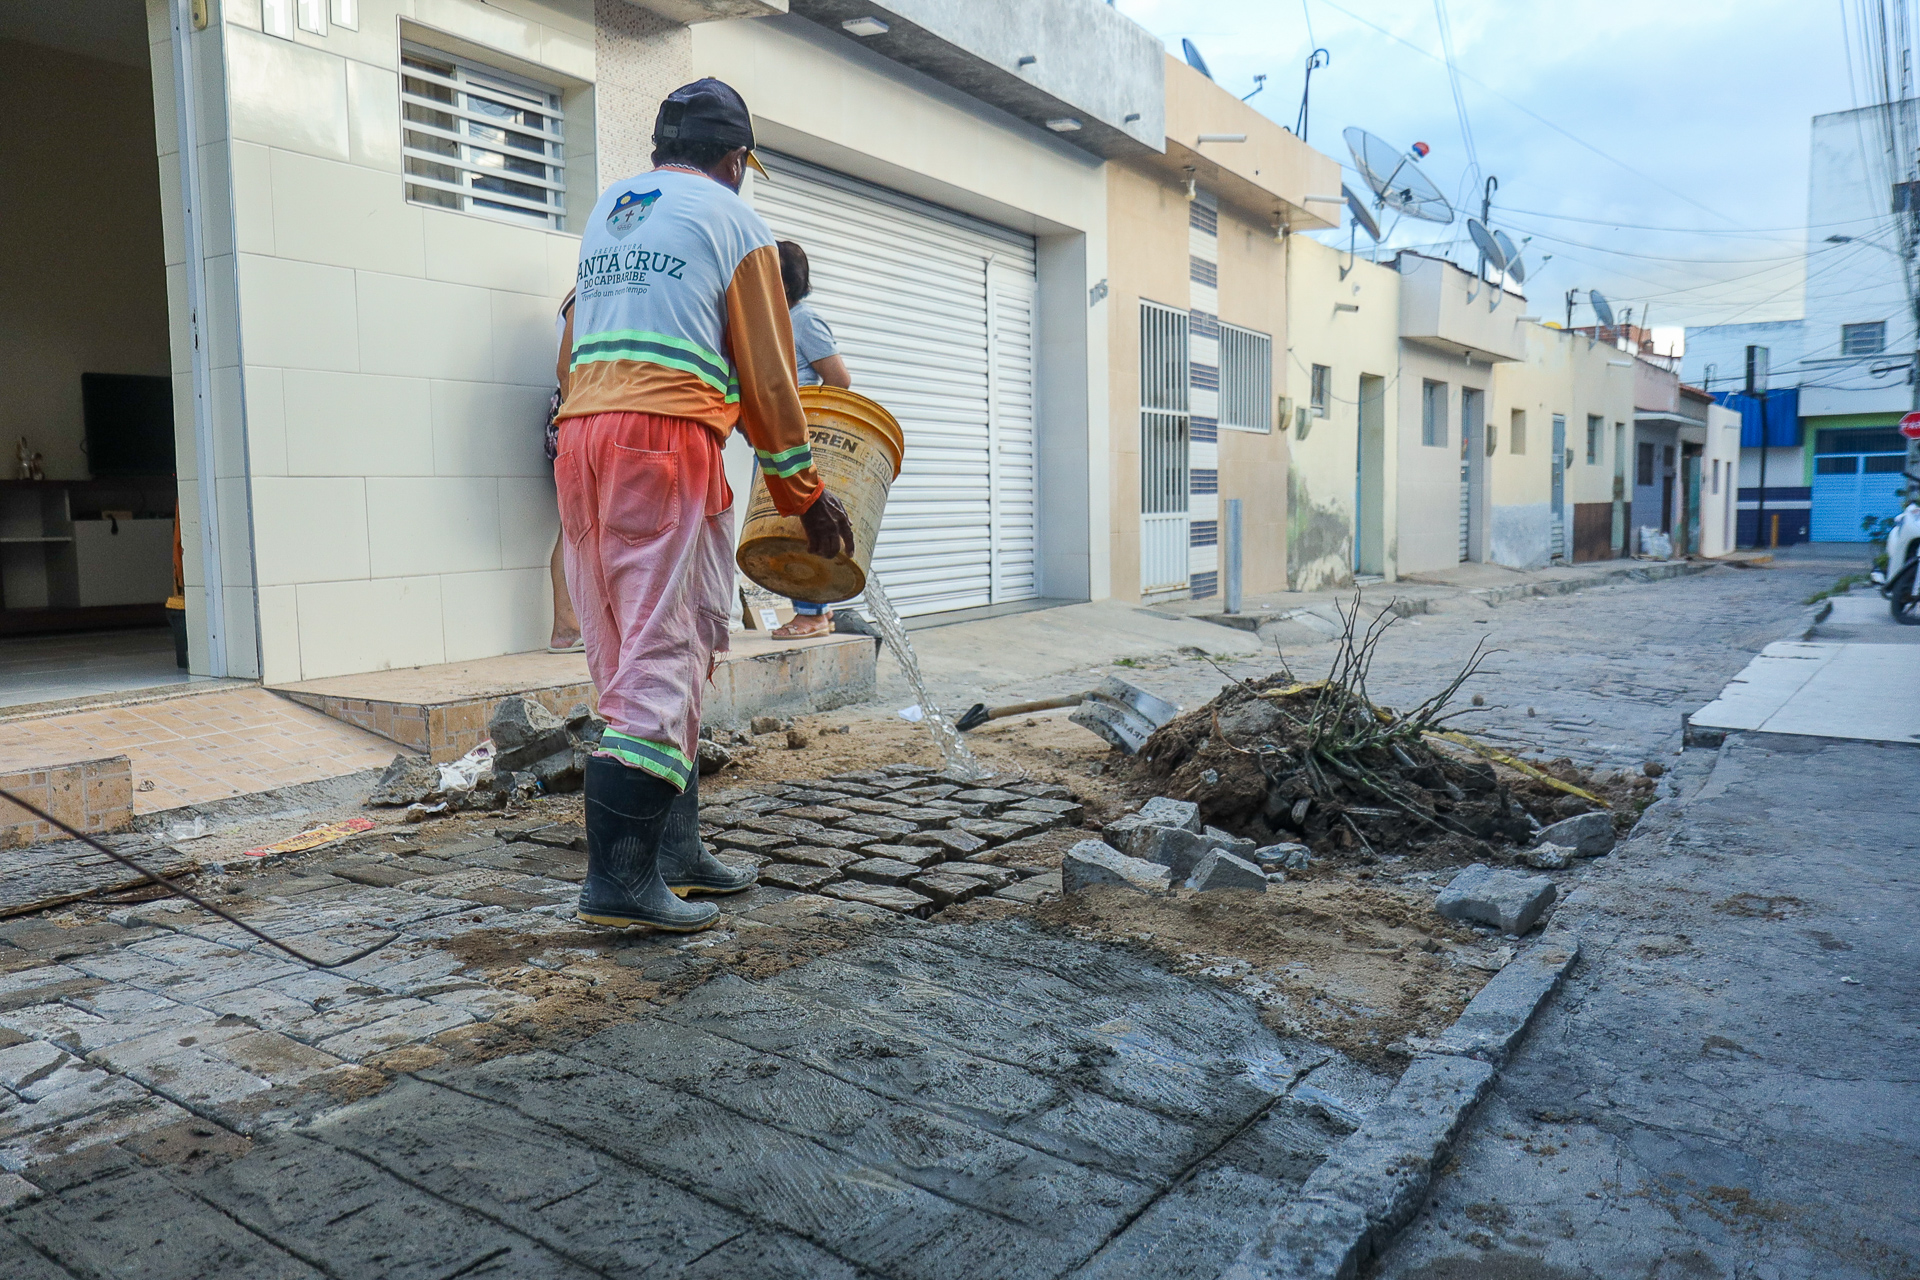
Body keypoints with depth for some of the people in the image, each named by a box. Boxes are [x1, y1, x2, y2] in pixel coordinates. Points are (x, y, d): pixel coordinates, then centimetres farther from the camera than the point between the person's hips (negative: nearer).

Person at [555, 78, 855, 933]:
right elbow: (767, 375, 1)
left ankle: (674, 851, 16)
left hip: (580, 442, 7)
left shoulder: (605, 209, 24)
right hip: (669, 444, -7)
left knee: (629, 661, 9)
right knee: (662, 658, -7)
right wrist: (803, 492, 8)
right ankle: (619, 878, -9)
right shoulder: (733, 221, 5)